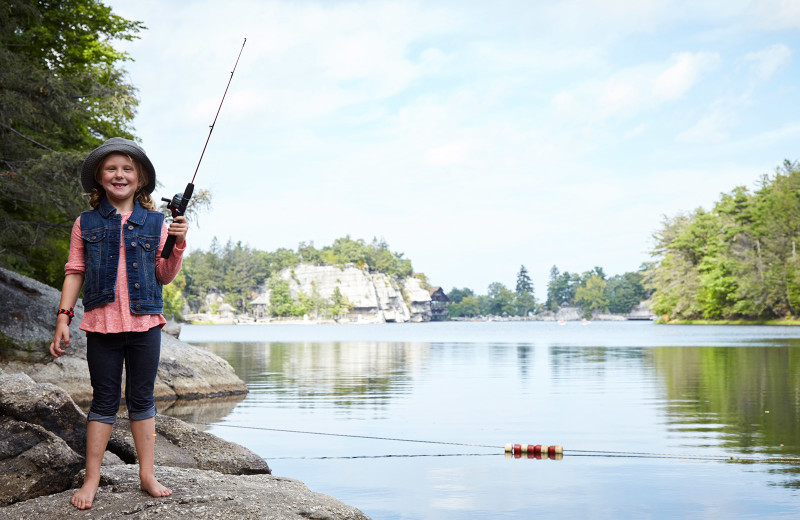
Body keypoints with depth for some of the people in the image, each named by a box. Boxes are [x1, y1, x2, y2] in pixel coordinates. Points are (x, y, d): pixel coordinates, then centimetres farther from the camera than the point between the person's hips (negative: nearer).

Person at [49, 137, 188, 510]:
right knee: (104, 401, 3)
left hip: (145, 324, 1)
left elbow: (165, 276, 8)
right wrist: (63, 316, -1)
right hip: (101, 324, 0)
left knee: (142, 399, 7)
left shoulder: (155, 223, 7)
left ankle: (147, 474, 15)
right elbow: (75, 271, 6)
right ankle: (91, 479, 12)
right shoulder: (86, 223, 7)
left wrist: (178, 245, -8)